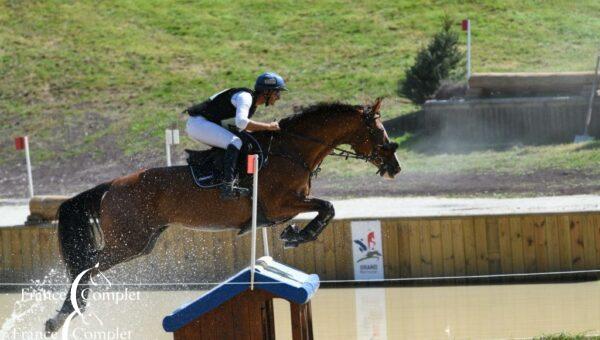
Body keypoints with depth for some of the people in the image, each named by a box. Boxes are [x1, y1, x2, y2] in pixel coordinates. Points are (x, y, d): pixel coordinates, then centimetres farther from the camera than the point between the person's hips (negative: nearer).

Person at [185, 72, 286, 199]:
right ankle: (227, 186, -33)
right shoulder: (245, 97, -18)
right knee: (235, 142, -24)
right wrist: (268, 126, -26)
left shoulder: (253, 103, 13)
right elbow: (241, 122, -34)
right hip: (198, 122, -11)